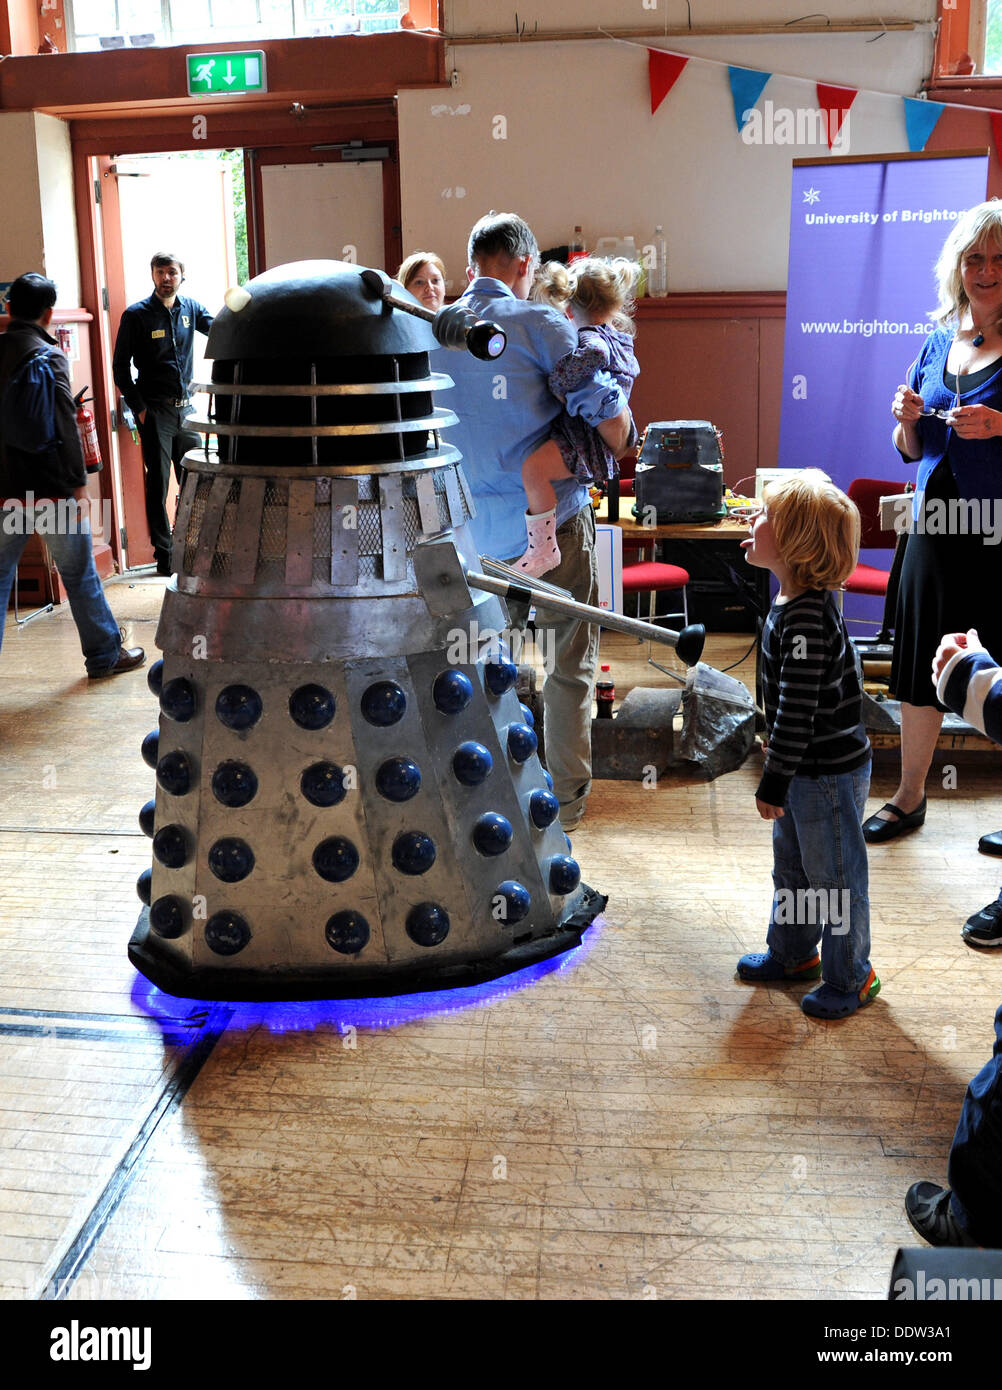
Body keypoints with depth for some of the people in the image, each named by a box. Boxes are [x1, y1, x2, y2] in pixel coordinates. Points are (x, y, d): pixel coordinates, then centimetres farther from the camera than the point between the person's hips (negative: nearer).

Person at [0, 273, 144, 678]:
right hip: (51, 489, -5)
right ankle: (104, 656, 18)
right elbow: (64, 426, -15)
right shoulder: (48, 355, -10)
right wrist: (79, 484, -11)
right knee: (79, 574, 7)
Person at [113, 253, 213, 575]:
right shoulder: (137, 315, -3)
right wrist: (138, 408, -9)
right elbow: (120, 367, -2)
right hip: (155, 411, -4)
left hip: (186, 407, 4)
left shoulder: (190, 308, 8)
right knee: (158, 483, -1)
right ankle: (164, 553, 5)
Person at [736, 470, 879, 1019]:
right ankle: (793, 953, 43)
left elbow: (797, 711, -26)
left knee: (834, 877, 8)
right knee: (791, 867, 24)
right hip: (807, 768, 10)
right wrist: (778, 771, 22)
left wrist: (774, 783, -19)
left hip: (829, 773, -10)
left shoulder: (807, 619, -28)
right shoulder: (792, 601, 3)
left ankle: (850, 978, 26)